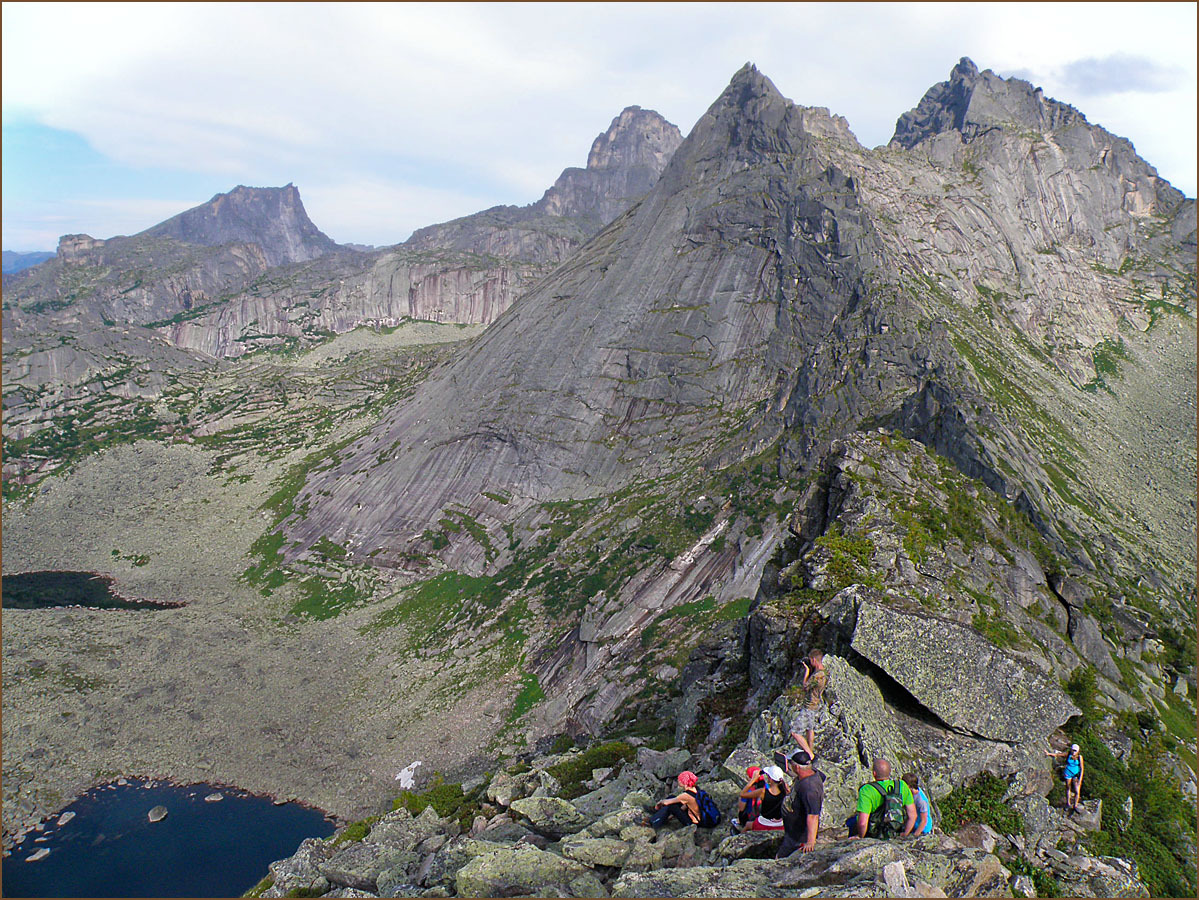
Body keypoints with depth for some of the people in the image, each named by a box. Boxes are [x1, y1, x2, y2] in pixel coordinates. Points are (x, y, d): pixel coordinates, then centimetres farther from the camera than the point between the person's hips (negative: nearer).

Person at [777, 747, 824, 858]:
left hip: (799, 838, -10)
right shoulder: (812, 773, -4)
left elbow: (813, 816, -40)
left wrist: (810, 842, -43)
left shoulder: (808, 787, -34)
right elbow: (822, 776, 21)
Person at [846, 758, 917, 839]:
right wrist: (904, 834, 7)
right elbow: (912, 815, -6)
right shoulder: (902, 786, -11)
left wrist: (861, 837, -11)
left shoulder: (866, 790, -26)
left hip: (874, 834, -5)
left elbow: (862, 823, -31)